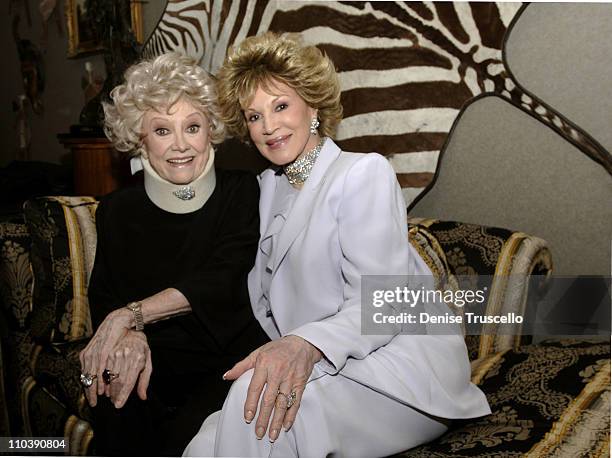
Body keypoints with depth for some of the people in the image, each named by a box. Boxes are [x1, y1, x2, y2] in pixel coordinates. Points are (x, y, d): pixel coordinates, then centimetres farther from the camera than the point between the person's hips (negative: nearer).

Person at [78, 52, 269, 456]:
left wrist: (130, 315, -21)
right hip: (154, 361, 3)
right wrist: (130, 338, -21)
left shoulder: (243, 192, 0)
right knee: (116, 404, -29)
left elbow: (221, 283, -12)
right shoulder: (117, 210, 8)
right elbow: (104, 298, 3)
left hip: (232, 358, -2)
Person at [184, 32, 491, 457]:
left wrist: (306, 344, -36)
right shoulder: (268, 187, 18)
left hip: (403, 368, -5)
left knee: (255, 398, -32)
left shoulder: (365, 173, -5)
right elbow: (261, 298, 12)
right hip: (313, 372, 5)